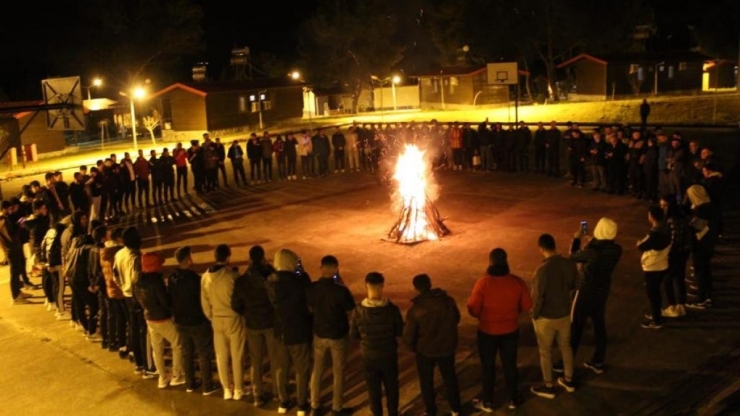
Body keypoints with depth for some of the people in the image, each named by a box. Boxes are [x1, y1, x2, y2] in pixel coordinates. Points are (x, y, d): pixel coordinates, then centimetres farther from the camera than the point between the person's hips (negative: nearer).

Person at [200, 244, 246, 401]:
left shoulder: (206, 276, -3)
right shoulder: (232, 275, -19)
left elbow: (204, 302, 4)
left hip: (217, 320, 4)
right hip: (234, 319, -4)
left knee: (221, 356, 15)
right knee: (237, 356, 8)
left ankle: (227, 389, 23)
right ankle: (238, 389, 16)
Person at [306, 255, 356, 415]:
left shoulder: (311, 288, -14)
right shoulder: (341, 290, -26)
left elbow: (310, 308, 2)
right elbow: (350, 309, -9)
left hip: (319, 334, 3)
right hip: (338, 336, -3)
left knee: (317, 370, 21)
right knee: (338, 372, 16)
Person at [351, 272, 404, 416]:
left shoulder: (359, 311, -19)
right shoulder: (392, 309, -21)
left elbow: (354, 335, -7)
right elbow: (400, 332, -8)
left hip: (369, 356, 0)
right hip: (389, 355, 0)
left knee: (374, 389, 18)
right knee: (391, 387, 20)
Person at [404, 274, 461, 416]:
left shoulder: (415, 309, -23)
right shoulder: (448, 301, -12)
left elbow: (408, 334, -15)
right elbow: (456, 319, 5)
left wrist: (412, 347, 6)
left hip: (425, 350, -3)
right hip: (447, 347, 3)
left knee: (426, 382, 17)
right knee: (450, 378, 23)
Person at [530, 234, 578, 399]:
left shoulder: (543, 269, -29)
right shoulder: (570, 264, -10)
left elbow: (537, 296, -24)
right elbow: (573, 285, 7)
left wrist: (534, 314, -8)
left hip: (546, 317, -6)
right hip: (565, 313, 6)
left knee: (545, 351, 12)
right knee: (565, 346, 24)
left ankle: (548, 387, 25)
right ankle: (568, 381, 39)